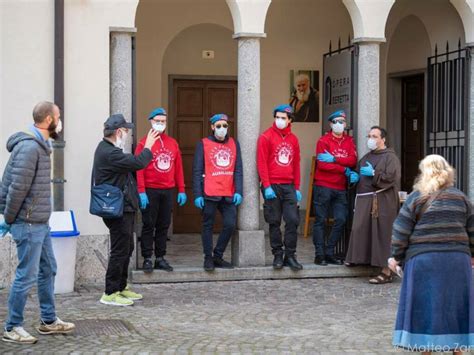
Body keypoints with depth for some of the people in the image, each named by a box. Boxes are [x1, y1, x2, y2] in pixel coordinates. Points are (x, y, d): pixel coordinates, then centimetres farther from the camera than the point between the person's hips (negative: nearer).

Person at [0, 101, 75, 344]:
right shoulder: (29, 146, -20)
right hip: (29, 224, -10)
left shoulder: (40, 145, 11)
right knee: (27, 276, -2)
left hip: (40, 223, 10)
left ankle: (49, 321, 27)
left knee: (48, 270, 16)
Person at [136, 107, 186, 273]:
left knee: (164, 226, 9)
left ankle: (160, 258, 16)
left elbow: (178, 168, 12)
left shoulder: (173, 143, 11)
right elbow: (139, 169, -8)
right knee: (149, 225, 0)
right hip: (150, 191, -4)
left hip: (168, 191, 4)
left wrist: (181, 190, 9)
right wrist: (141, 192, -15)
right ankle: (147, 259, 6)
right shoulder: (144, 143, -3)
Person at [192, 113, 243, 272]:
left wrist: (238, 191, -3)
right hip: (209, 194, -3)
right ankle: (208, 258, 15)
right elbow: (197, 171, -2)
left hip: (229, 194, 3)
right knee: (208, 226, 5)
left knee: (230, 225, -1)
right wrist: (197, 194, -8)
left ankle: (218, 256, 15)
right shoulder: (203, 144, 2)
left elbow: (238, 169, 7)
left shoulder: (234, 144, 11)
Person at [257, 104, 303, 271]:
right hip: (272, 187, -4)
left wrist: (297, 188, 11)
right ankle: (278, 255, 10)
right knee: (274, 222, 3)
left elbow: (296, 165, 15)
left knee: (293, 220, -2)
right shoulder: (266, 137, -2)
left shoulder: (293, 139, 12)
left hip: (289, 187, 4)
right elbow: (261, 163, -7)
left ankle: (290, 255, 6)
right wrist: (267, 186, -13)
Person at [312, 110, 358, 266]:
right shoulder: (323, 141, -2)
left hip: (341, 188, 4)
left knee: (341, 220, 1)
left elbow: (353, 161, -5)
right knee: (321, 220, -1)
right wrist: (346, 170, -13)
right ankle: (319, 254, 3)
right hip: (323, 187, -4)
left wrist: (334, 159, -18)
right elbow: (322, 164, -13)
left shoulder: (349, 141, 11)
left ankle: (329, 253, 11)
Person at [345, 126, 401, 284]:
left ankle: (386, 271, -3)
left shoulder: (390, 157, -2)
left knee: (382, 235, -7)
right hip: (364, 200, 7)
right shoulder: (366, 157, 21)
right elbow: (359, 173, 29)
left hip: (382, 202, -7)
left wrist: (373, 174, -13)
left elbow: (391, 178, -13)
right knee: (361, 231, 8)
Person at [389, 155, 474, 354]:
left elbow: (401, 232, -4)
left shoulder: (416, 198, -2)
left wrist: (396, 257, 6)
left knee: (425, 307, 5)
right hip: (457, 261, 3)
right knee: (455, 306, 12)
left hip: (423, 260, -3)